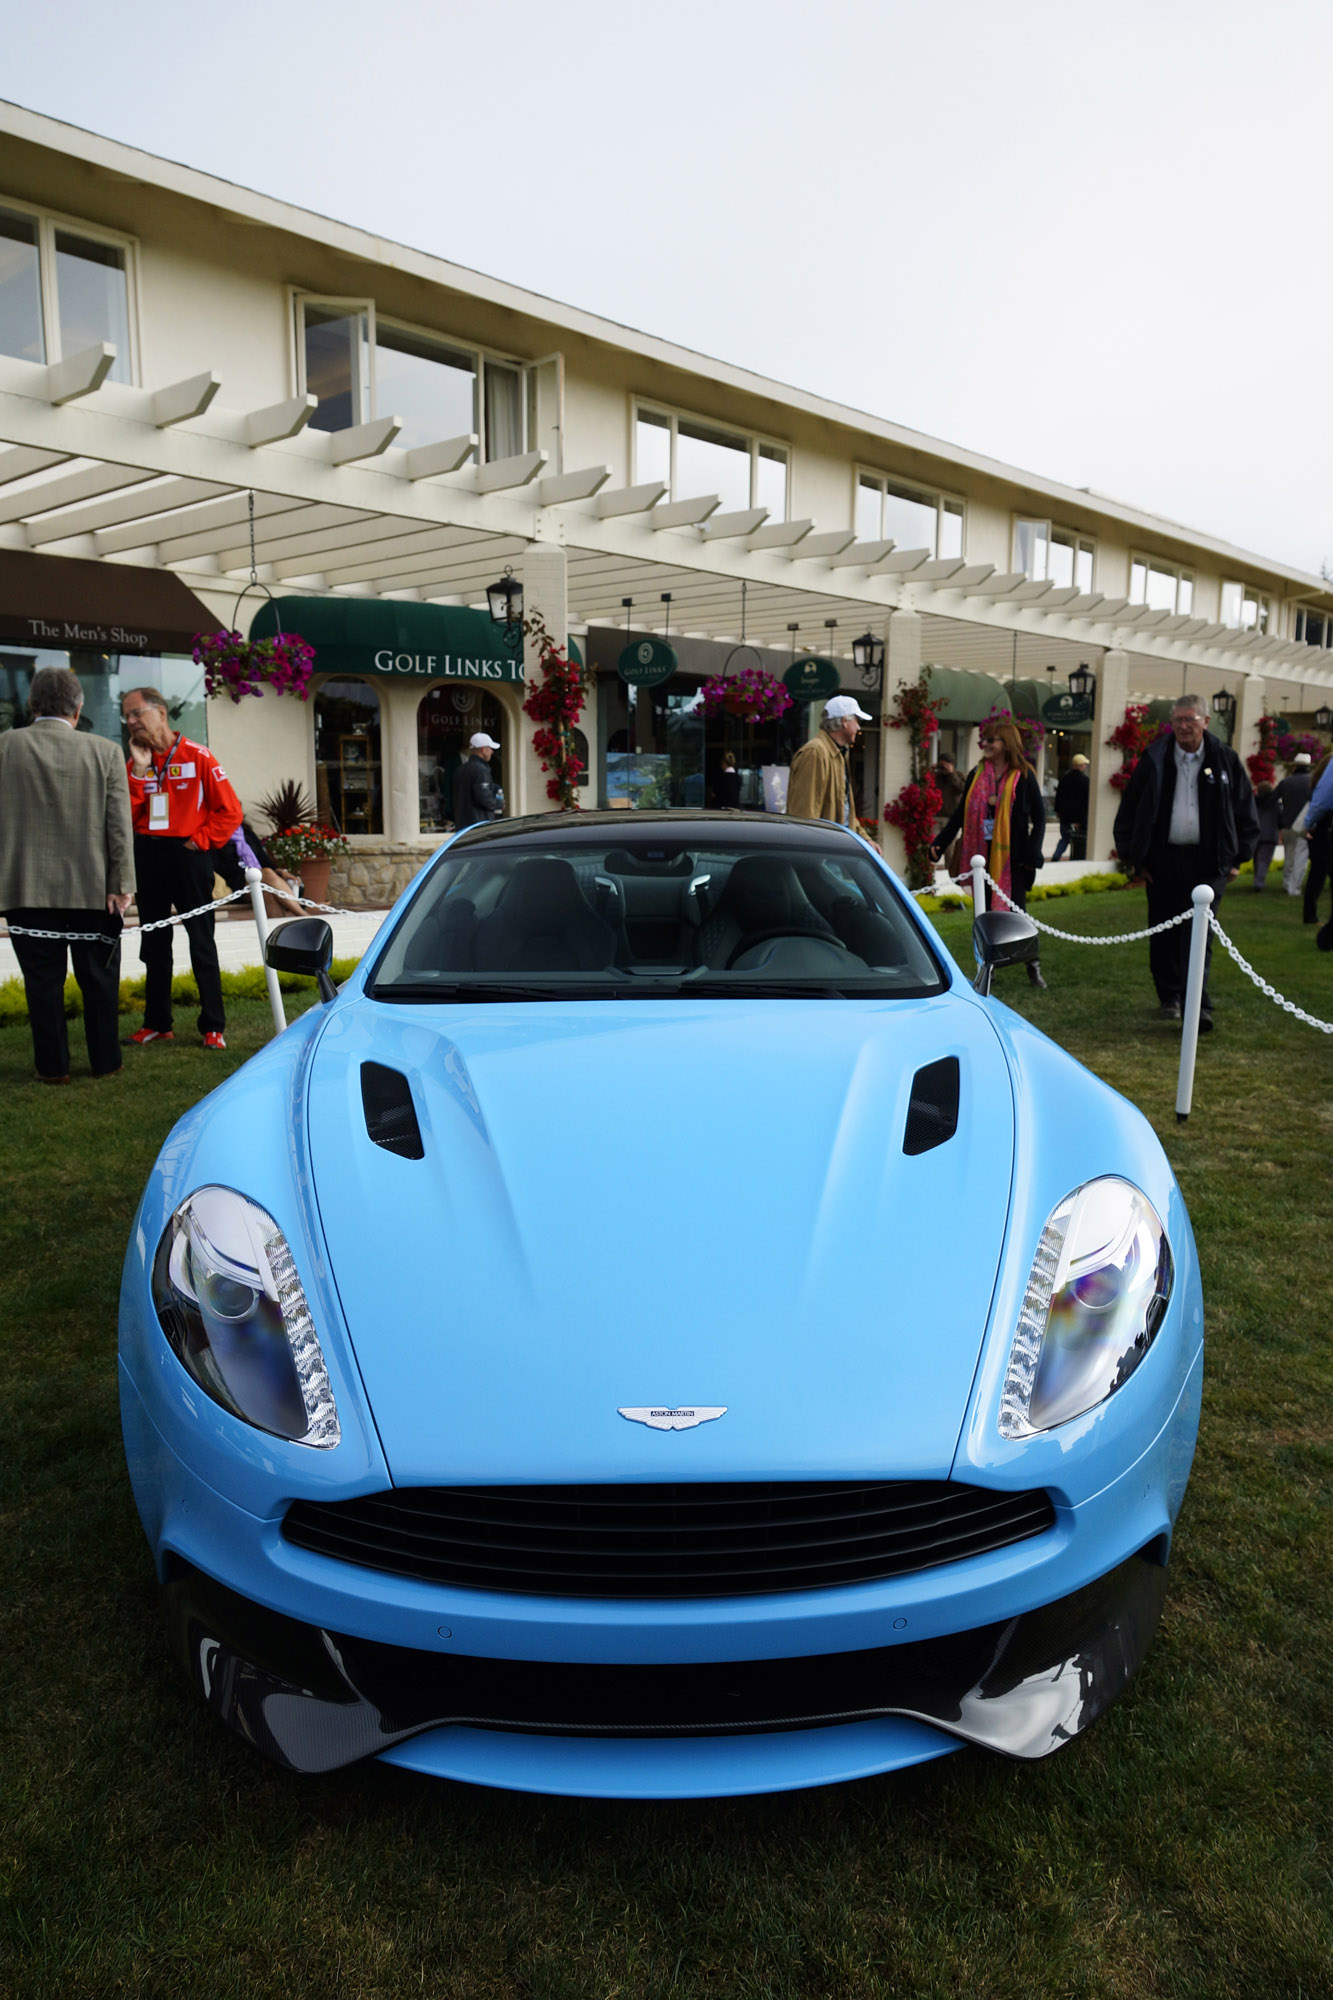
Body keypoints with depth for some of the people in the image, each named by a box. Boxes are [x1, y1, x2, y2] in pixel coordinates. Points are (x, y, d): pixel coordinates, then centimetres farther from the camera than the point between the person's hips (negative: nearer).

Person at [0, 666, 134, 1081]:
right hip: (93, 887, 0)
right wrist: (121, 884, -3)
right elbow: (120, 825, -5)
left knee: (43, 980, 8)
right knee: (99, 978, 11)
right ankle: (105, 1061, 20)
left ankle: (53, 1066, 14)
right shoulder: (105, 752, -3)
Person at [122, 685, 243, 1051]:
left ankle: (213, 1026, 4)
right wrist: (139, 769, -8)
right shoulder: (135, 763, 9)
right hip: (146, 856, 5)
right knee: (154, 945, 12)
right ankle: (157, 1023, 21)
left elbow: (230, 809, -6)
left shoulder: (197, 756, -5)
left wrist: (201, 842, -11)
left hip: (188, 855, -5)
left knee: (201, 942, 0)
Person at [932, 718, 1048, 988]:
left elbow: (1039, 818, 0)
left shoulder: (1023, 776, -3)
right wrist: (941, 843, 6)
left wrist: (1032, 853, -9)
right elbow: (962, 813, 13)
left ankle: (1033, 966, 11)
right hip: (982, 853, 4)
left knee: (1016, 910, -3)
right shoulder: (976, 774, 7)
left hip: (1011, 855, -4)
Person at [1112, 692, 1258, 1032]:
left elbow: (1245, 811, 9)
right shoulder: (1154, 759, 1)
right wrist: (1132, 858, 2)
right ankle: (1169, 997, 23)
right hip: (1162, 860, 1)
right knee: (1164, 934, 8)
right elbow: (1129, 811, 4)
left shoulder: (1225, 761, 2)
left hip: (1207, 862, -1)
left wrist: (1238, 858, 5)